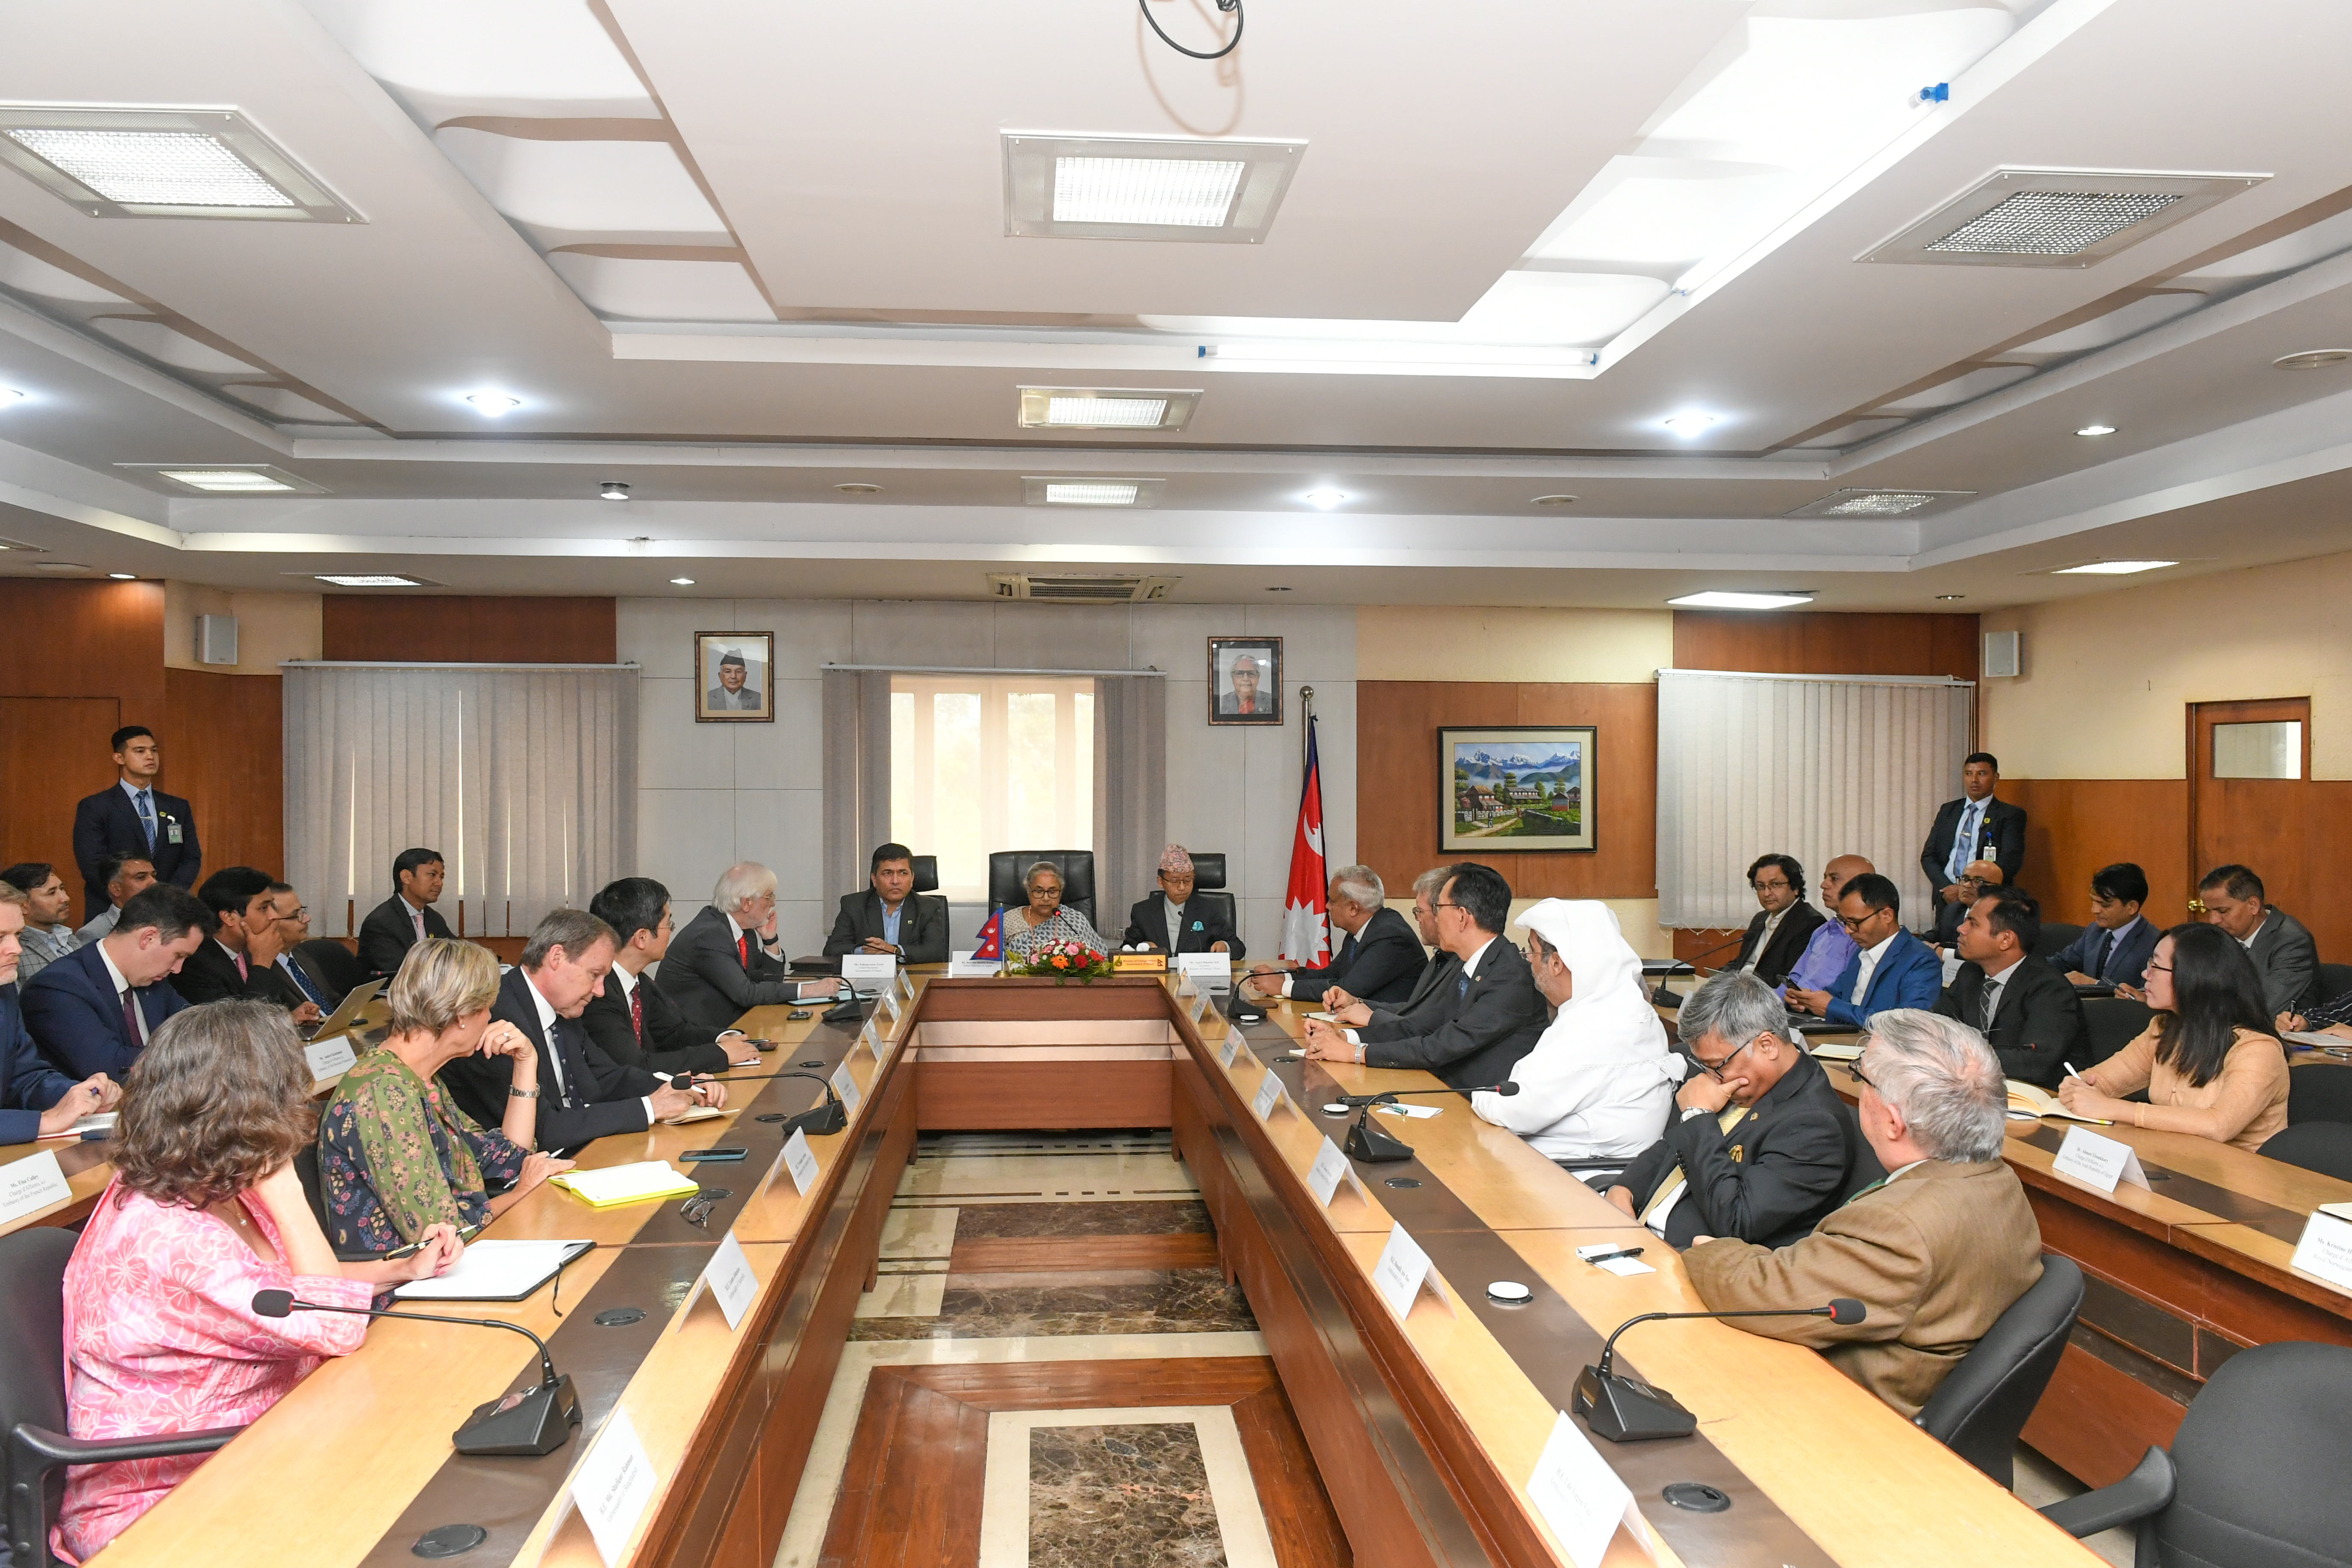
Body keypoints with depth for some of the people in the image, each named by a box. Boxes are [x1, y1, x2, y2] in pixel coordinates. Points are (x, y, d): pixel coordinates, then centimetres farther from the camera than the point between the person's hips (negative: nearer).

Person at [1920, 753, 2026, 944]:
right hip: (1947, 899, 4)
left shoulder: (2010, 815, 3)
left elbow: (2010, 862, -8)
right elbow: (1928, 856, 12)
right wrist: (1945, 888, -5)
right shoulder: (1947, 811, 17)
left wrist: (1973, 890, -15)